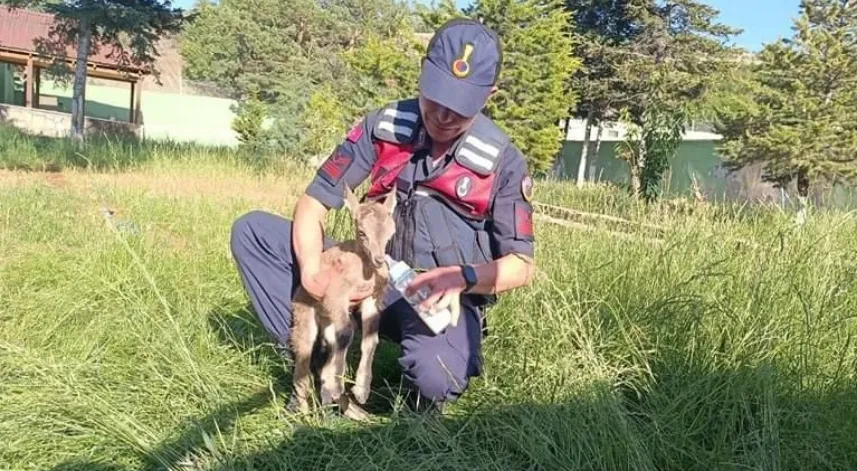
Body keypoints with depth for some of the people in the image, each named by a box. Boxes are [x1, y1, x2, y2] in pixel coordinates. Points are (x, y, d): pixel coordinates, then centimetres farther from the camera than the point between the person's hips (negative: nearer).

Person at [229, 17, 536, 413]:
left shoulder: (502, 162, -12)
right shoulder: (384, 126, -6)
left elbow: (521, 266, -10)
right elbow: (314, 202, -5)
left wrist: (463, 277, -31)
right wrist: (311, 271, -25)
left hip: (443, 300, -3)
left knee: (434, 378, -38)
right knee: (252, 230, -8)